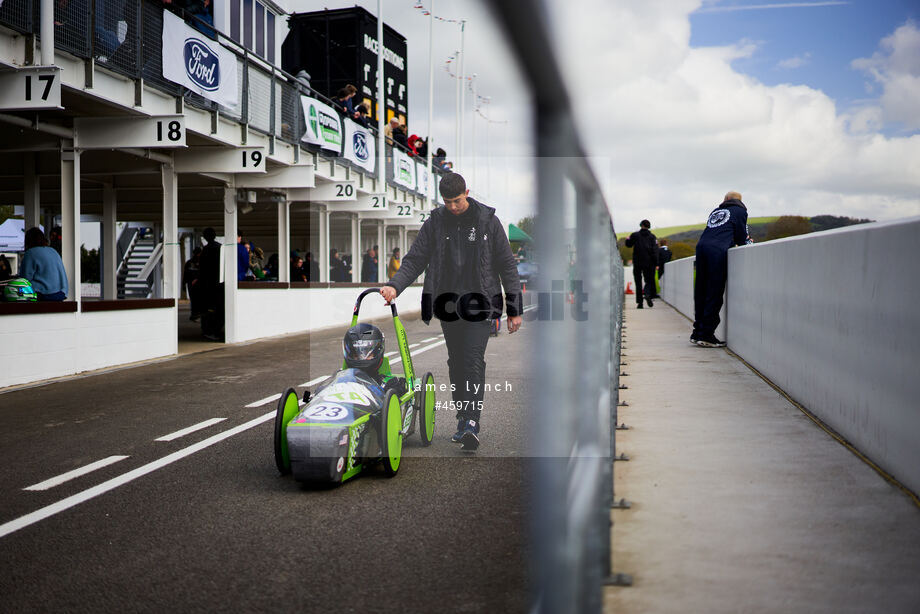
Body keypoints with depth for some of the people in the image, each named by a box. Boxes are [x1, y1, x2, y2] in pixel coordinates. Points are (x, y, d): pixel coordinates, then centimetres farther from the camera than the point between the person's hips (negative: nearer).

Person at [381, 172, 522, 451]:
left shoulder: (487, 221, 0)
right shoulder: (434, 223, 5)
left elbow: (507, 265, 3)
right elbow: (414, 260, 5)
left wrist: (514, 309, 0)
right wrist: (395, 285, -15)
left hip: (479, 303, -3)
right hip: (447, 304, 3)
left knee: (473, 360, -14)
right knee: (456, 362, 8)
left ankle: (472, 424, -16)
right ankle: (463, 420, 19)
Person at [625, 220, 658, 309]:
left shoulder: (635, 235, 0)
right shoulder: (652, 236, 3)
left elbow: (628, 244, 10)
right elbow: (655, 251, -4)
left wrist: (628, 239, 32)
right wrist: (656, 264, -4)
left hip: (637, 262, 0)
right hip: (648, 263, 0)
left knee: (638, 282, 6)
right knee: (649, 280, 9)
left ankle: (639, 302, 2)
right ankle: (647, 294, -20)